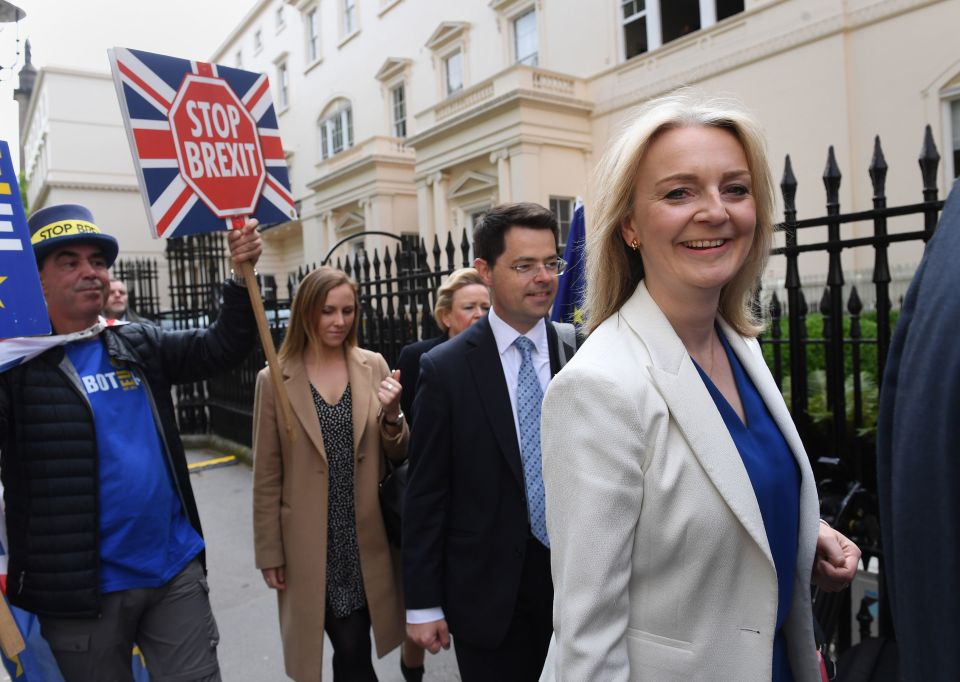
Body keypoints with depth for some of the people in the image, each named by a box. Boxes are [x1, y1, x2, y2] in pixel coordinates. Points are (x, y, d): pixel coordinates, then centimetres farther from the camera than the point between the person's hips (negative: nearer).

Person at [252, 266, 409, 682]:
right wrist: (270, 553, -1)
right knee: (352, 649, 4)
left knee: (352, 649, 15)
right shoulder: (275, 380, -6)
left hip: (367, 536, 2)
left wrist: (392, 415, -17)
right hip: (311, 541, -2)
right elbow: (267, 477, -2)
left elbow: (398, 455, 3)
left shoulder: (374, 366, 0)